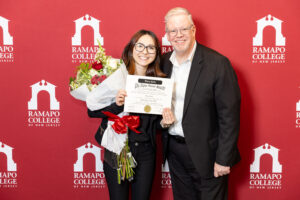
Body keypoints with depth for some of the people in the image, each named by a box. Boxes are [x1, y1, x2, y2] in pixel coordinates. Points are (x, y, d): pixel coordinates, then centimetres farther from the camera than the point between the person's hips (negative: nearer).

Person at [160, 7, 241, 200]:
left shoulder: (217, 63, -15)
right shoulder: (164, 62, 3)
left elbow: (229, 115, -16)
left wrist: (223, 159, -17)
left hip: (206, 152, -5)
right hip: (174, 150, 6)